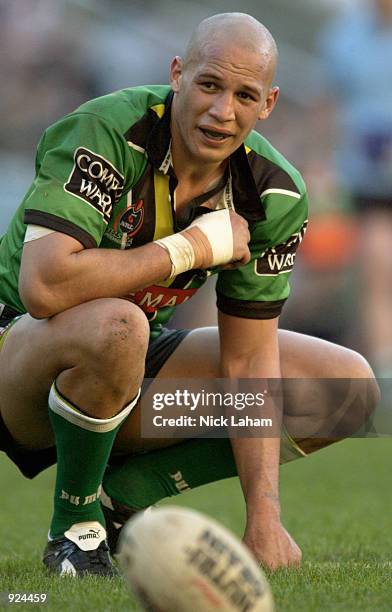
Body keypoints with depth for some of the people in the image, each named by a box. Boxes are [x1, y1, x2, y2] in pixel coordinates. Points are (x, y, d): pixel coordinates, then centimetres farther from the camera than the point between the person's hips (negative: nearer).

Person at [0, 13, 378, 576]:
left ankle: (123, 496, 3)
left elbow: (247, 362, -6)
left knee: (349, 386, -1)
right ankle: (75, 529, -14)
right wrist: (193, 247, -29)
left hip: (136, 364, 7)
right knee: (112, 326, -42)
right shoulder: (104, 134, -26)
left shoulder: (275, 195, -8)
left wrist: (264, 519, -17)